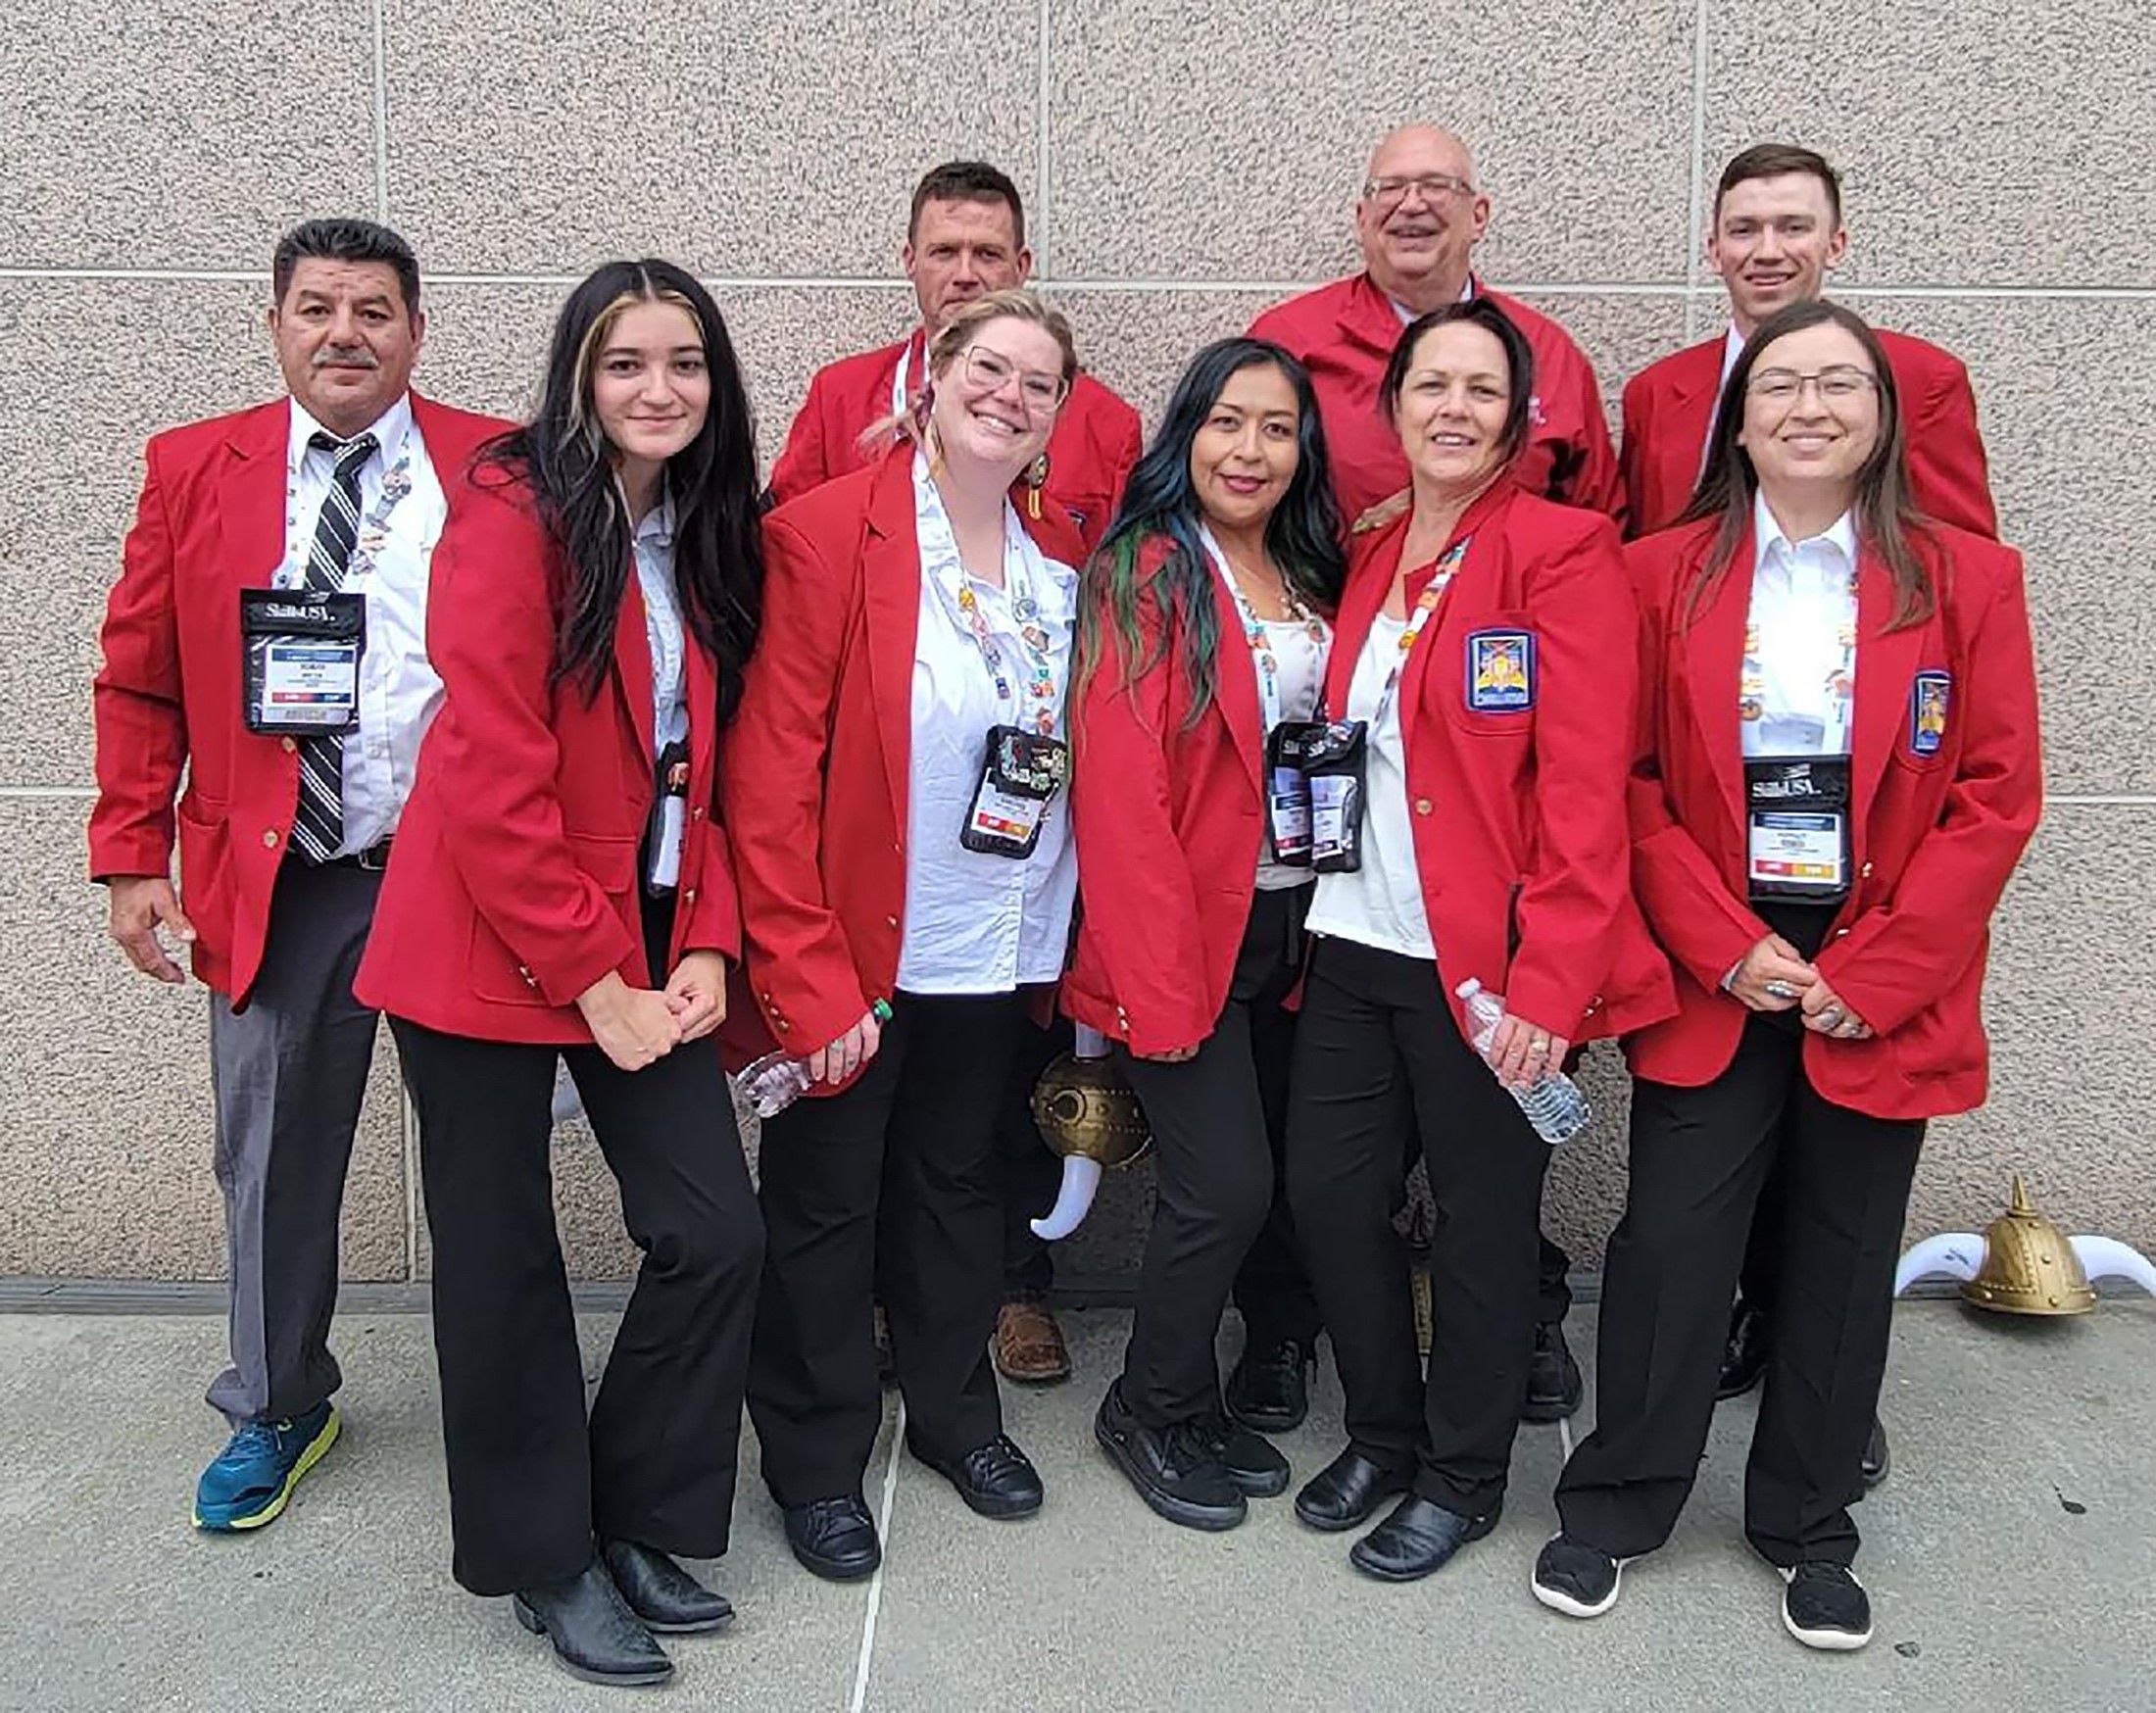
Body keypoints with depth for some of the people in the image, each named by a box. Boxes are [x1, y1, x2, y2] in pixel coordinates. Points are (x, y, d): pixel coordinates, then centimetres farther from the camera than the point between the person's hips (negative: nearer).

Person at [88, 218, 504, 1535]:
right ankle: (278, 1411, 33)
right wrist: (134, 857, -2)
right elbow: (140, 680, 5)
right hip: (274, 882, 2)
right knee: (274, 1160, 12)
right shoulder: (195, 469, 5)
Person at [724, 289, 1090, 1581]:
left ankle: (954, 1409, 42)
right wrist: (804, 972, -19)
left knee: (958, 1182, 21)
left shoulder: (1067, 556, 4)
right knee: (827, 1203, 11)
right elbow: (771, 772, -16)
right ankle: (817, 1460, 30)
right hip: (852, 955, -5)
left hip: (1001, 956, 5)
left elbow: (1091, 757, 10)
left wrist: (1077, 944, 5)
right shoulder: (824, 534, -14)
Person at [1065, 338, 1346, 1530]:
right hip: (1183, 934, -6)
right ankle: (1154, 1411, 17)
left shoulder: (1314, 578, 12)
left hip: (1295, 927, 7)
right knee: (1223, 1184, -7)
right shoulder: (1143, 577, -9)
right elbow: (1120, 787, -15)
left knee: (1296, 1172, 11)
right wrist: (1156, 975, -18)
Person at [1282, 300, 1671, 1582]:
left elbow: (1588, 787, -15)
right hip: (1356, 947, 6)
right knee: (1329, 1195, 11)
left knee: (1484, 1223, 8)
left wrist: (1550, 983, -21)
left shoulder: (1564, 550, -8)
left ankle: (1463, 1477, 30)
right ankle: (1382, 1435, 35)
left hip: (1489, 965, -6)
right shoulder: (1369, 561, 12)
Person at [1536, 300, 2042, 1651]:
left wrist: (1874, 974, -11)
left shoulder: (1967, 580, 1)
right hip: (1710, 979, 0)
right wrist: (1725, 946, -12)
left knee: (1844, 1261, 11)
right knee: (1671, 1242, 2)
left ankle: (1810, 1528, 29)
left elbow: (1996, 796, -4)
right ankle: (1617, 1505, 22)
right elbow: (1631, 783, -2)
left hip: (1881, 993, 1)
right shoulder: (1664, 576, 2)